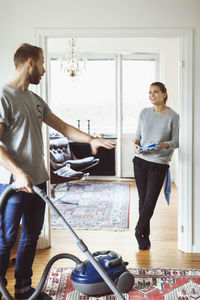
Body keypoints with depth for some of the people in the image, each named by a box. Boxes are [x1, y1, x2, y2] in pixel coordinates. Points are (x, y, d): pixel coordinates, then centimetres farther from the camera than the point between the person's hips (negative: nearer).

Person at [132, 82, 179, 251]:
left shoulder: (173, 116, -6)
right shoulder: (144, 113, 5)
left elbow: (176, 141, -3)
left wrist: (164, 145, -23)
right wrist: (135, 144, -8)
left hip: (159, 163, -3)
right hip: (140, 161, 3)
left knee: (150, 200, -3)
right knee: (143, 199, 8)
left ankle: (139, 231, 18)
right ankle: (145, 237, 20)